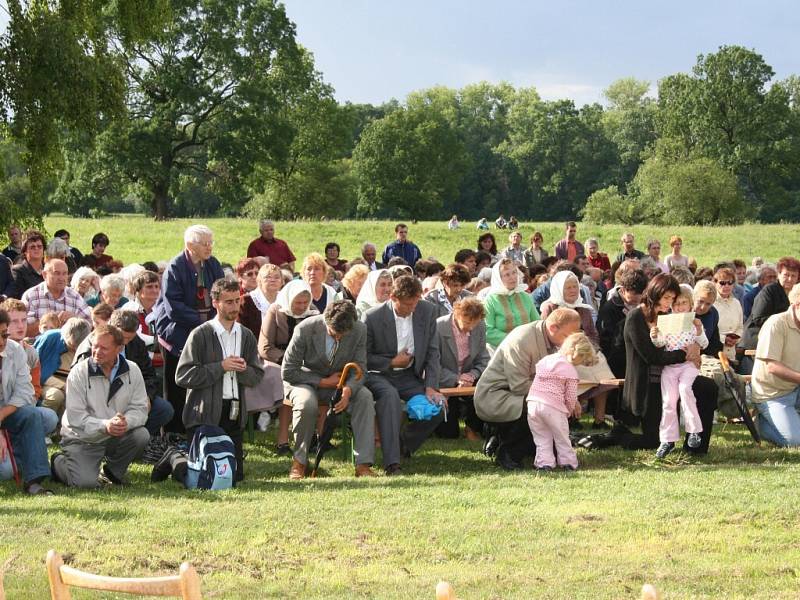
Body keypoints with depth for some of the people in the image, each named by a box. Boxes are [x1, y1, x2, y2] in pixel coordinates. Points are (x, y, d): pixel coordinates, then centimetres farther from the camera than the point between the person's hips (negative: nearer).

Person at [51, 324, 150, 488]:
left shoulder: (132, 371, -3)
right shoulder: (79, 372, -12)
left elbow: (140, 408, -7)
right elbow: (75, 417, -18)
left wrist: (126, 422, -30)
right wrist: (105, 425, -33)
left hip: (117, 435, 3)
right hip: (81, 438, -3)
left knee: (141, 436, -25)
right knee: (85, 482, -23)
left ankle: (113, 472, 4)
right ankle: (58, 462, 14)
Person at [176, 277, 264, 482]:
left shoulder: (246, 336, 11)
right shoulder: (200, 335, -6)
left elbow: (256, 377, 12)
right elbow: (183, 376, -12)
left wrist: (243, 369, -11)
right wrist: (221, 367, -15)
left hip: (234, 413, 5)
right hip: (205, 414, -5)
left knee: (235, 475, 4)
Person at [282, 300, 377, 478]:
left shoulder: (360, 330, -15)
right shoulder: (305, 329, -24)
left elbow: (359, 370, -7)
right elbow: (288, 372, -17)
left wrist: (348, 390, -30)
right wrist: (324, 382, -21)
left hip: (338, 381, 3)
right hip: (306, 380, -3)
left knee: (365, 397, -25)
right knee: (307, 403, -36)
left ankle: (363, 464, -25)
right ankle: (299, 462, -15)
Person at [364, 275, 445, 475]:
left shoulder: (427, 311, -3)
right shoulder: (373, 317, -13)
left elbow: (432, 352, 2)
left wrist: (430, 387, -9)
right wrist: (392, 362, -12)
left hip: (409, 376, 4)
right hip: (379, 375, -4)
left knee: (438, 405, -19)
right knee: (390, 395, -38)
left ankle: (404, 443, 7)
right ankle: (392, 464, -42)